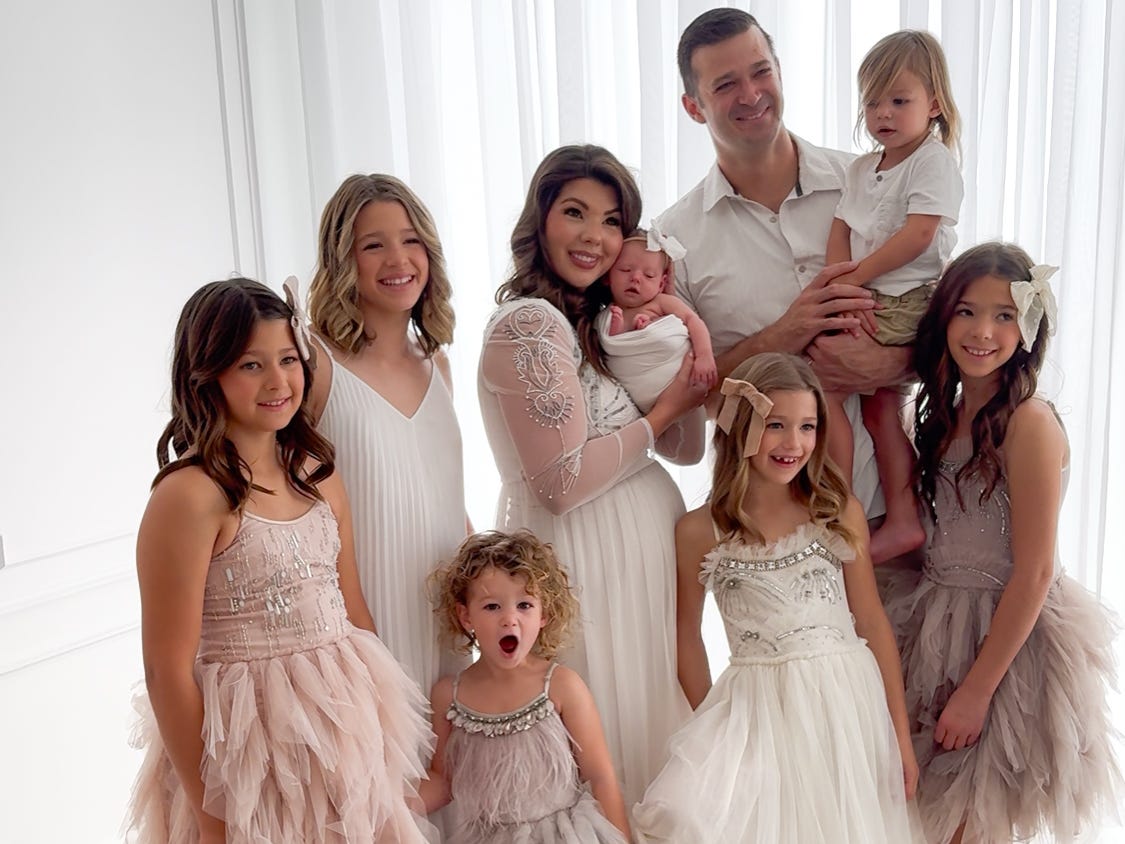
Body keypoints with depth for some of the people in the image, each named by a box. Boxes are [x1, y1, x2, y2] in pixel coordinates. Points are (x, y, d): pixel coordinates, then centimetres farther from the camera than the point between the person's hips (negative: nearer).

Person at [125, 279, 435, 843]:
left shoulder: (317, 472, 3)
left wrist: (387, 724, 9)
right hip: (254, 744, -6)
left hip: (347, 723, 6)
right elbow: (167, 671, -15)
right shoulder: (190, 494, -17)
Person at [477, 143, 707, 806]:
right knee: (611, 731, 6)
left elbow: (687, 448, 7)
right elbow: (564, 482, -21)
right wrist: (667, 408, -12)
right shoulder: (529, 323, -16)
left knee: (646, 716, 20)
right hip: (584, 552, -9)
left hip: (642, 539, 9)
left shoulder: (599, 322, 11)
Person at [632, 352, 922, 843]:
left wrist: (901, 734, 5)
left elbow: (873, 623, 4)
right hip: (759, 710, -1)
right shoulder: (699, 532, -4)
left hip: (847, 701, 2)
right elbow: (687, 636, 5)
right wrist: (713, 726, 3)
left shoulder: (841, 513, -1)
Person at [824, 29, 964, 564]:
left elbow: (918, 234, -21)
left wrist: (852, 278, -20)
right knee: (879, 404, 12)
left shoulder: (933, 161, -8)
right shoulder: (860, 170, 14)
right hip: (870, 307, 9)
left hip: (906, 304, -9)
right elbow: (840, 233, 3)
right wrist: (844, 289, -14)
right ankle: (903, 521, 20)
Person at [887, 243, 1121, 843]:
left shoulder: (1030, 423, -18)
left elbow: (1033, 574, -19)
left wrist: (977, 689, -18)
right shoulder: (947, 411, 6)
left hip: (1007, 640, -7)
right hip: (940, 628, 7)